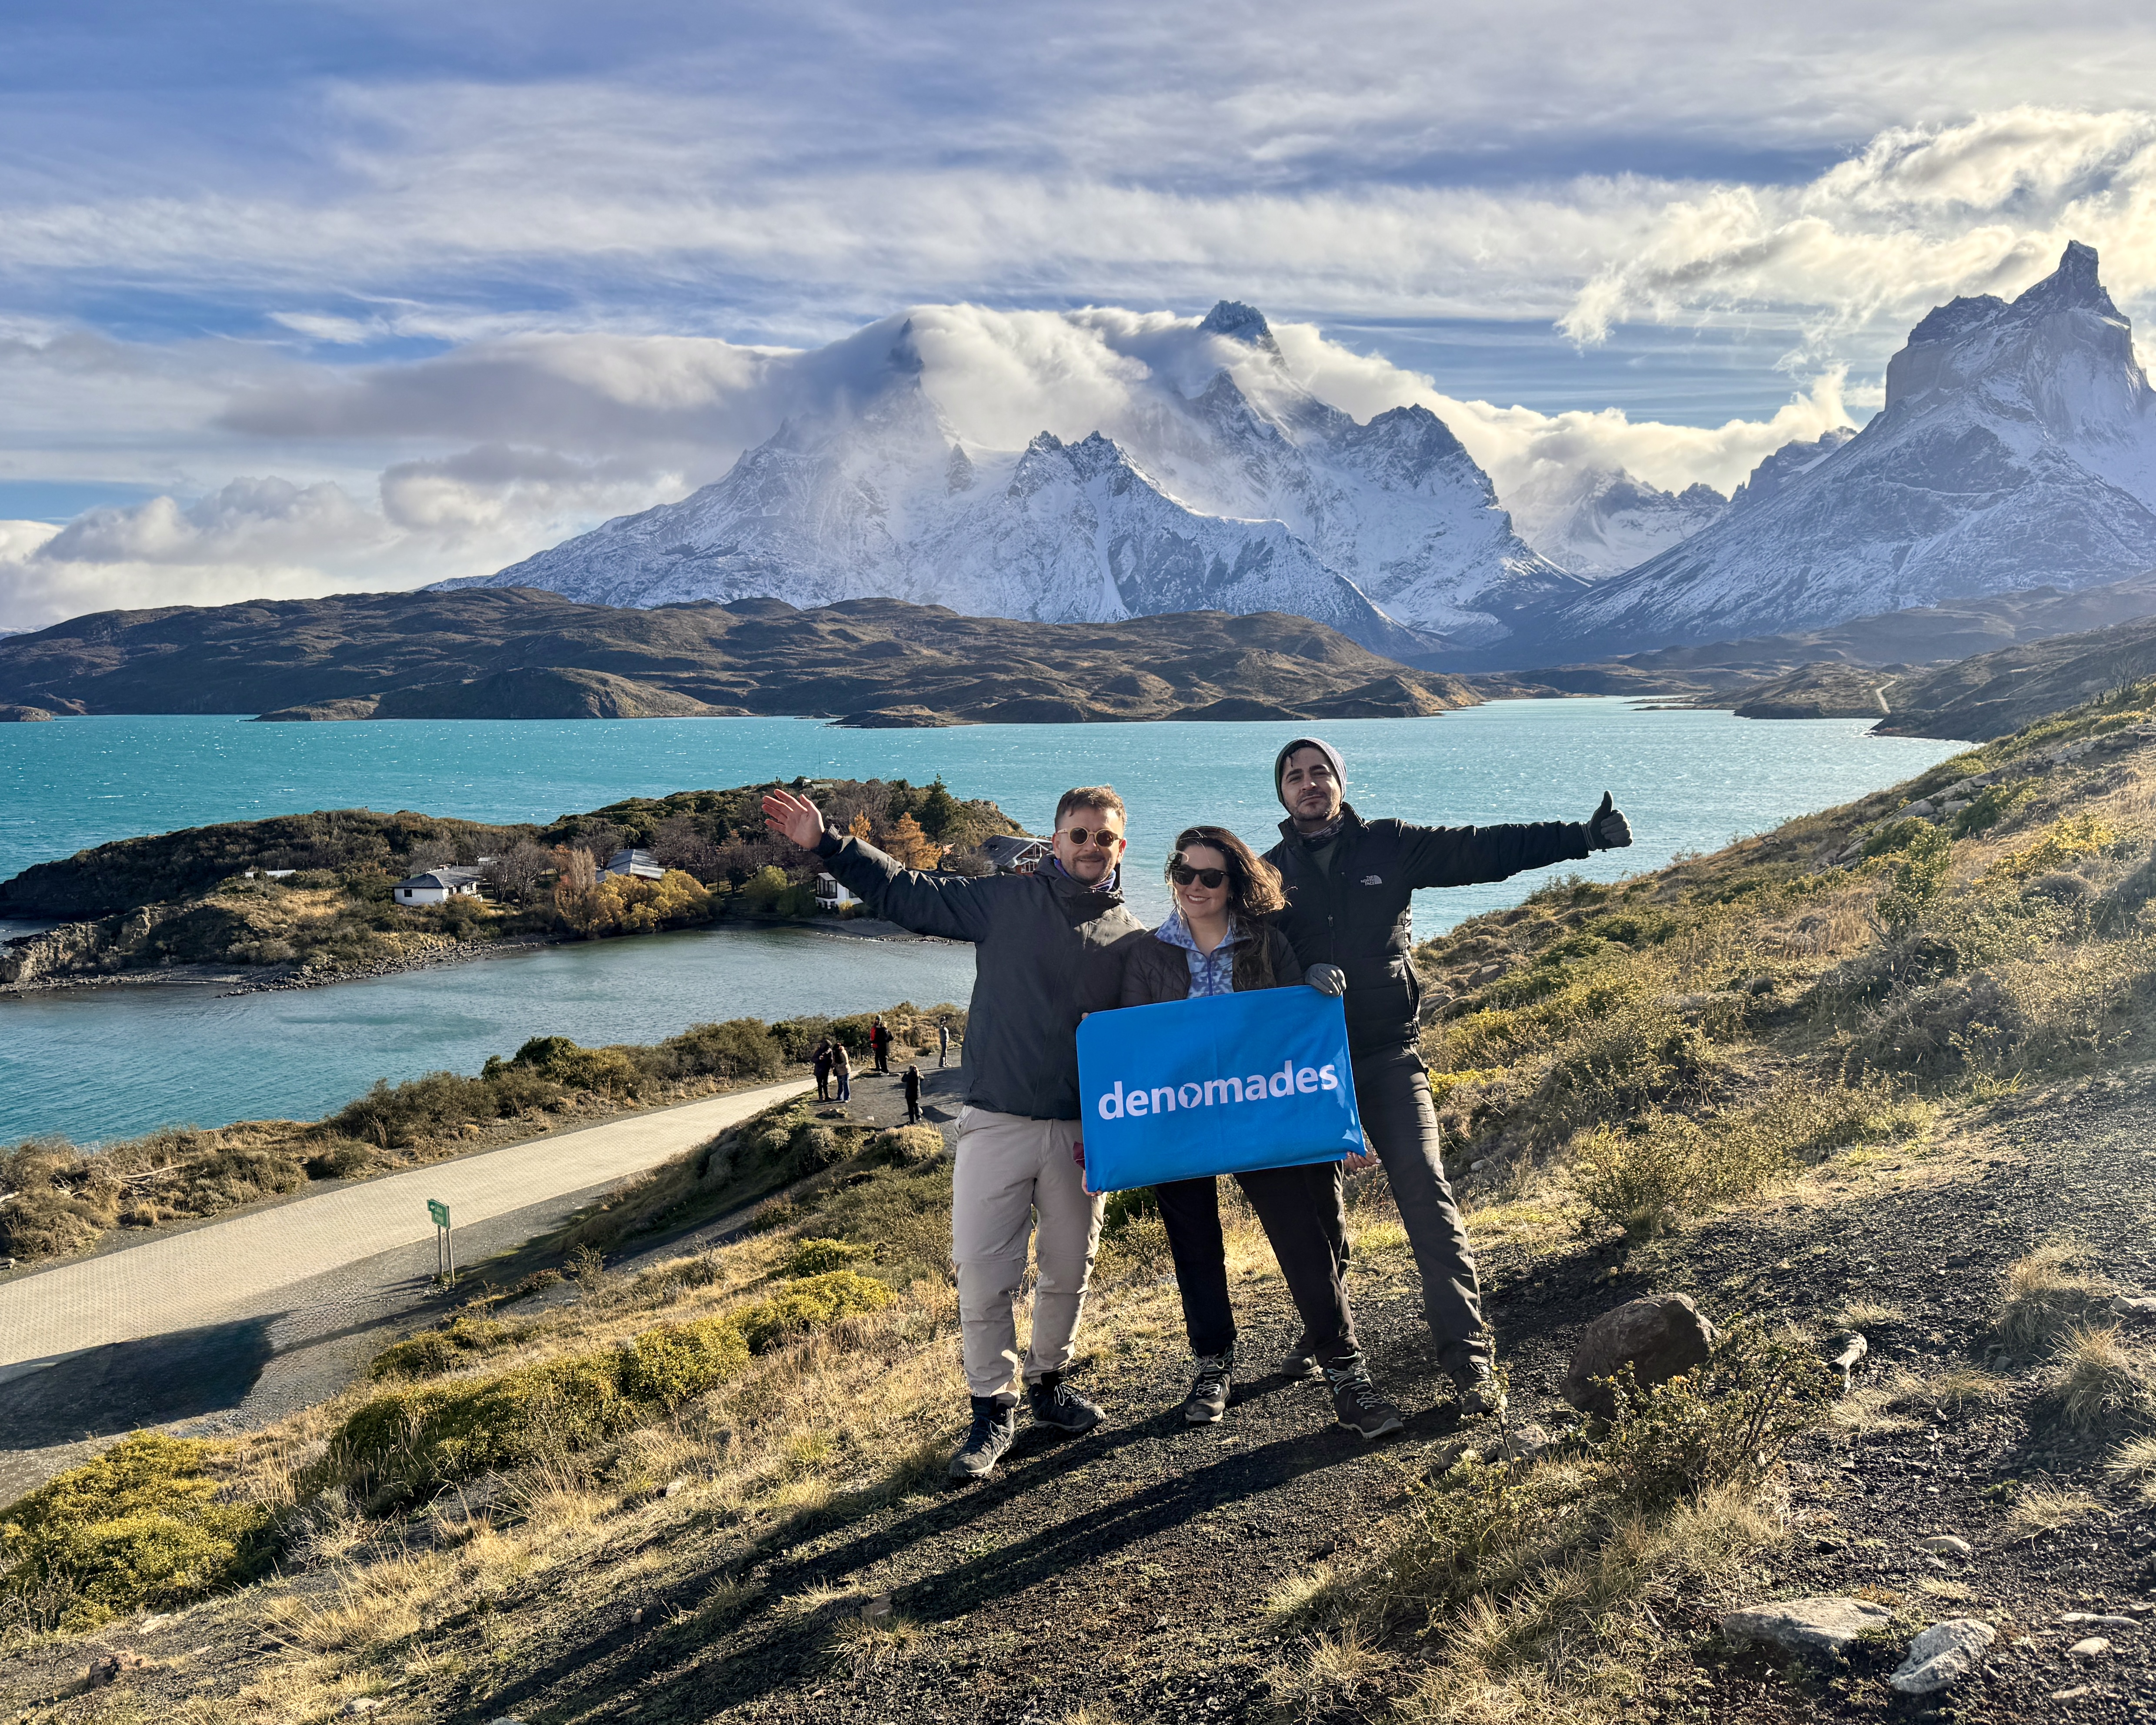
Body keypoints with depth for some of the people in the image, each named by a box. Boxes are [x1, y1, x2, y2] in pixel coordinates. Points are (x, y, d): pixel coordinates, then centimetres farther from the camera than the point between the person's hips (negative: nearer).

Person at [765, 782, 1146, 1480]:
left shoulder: (1133, 941, 6)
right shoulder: (1007, 901, 0)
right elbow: (907, 893, 1)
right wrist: (826, 845, -6)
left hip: (1082, 1133, 2)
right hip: (997, 1124, -2)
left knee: (1070, 1270, 12)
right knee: (982, 1272, -3)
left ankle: (1049, 1382, 34)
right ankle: (992, 1408, 14)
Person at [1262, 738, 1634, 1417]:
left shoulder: (1389, 846, 3)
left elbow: (1486, 850, -1)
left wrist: (1581, 836, -9)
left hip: (1388, 1057, -2)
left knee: (1425, 1196, -10)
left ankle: (1468, 1357, -6)